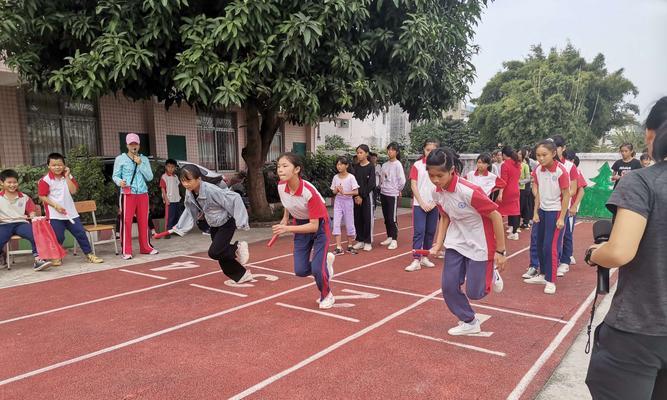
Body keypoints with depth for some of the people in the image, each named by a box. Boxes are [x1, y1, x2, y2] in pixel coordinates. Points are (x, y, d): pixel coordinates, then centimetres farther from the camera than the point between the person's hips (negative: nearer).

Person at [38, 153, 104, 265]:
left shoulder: (68, 177, 9)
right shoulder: (45, 180, -6)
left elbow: (73, 191, -4)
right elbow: (42, 197, -9)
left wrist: (67, 176, -7)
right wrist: (56, 206, -16)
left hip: (71, 212, 4)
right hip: (55, 214, -4)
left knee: (81, 233, 6)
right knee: (58, 237, 1)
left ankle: (89, 254, 13)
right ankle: (55, 257, 20)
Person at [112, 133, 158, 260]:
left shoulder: (144, 159, 12)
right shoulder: (120, 159, 5)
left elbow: (149, 177, 4)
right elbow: (115, 175, 2)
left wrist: (140, 164, -6)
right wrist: (119, 182, -20)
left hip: (143, 194, 3)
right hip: (127, 194, -3)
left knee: (143, 221, 8)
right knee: (126, 221, -7)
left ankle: (146, 247, 20)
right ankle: (126, 251, -4)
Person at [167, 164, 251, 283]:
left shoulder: (211, 190, -30)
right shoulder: (189, 193, -8)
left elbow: (234, 199, -28)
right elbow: (190, 211, 9)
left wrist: (241, 221, -27)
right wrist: (179, 228, 5)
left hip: (226, 223, -7)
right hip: (214, 226, 8)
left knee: (214, 252, -17)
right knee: (221, 255, 10)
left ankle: (237, 248, 9)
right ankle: (242, 275, 29)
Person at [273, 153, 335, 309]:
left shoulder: (309, 191, -34)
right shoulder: (281, 186, -17)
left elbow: (314, 226, -32)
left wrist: (287, 229, -38)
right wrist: (285, 218, 2)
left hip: (319, 225, -5)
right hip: (301, 225, 5)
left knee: (317, 268, -16)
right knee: (300, 271, -1)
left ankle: (327, 296, 16)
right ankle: (325, 260, 31)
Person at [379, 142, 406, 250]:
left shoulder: (398, 164, -10)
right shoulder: (384, 165, 9)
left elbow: (402, 180, -13)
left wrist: (398, 190, -1)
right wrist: (382, 187, 8)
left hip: (393, 195, -6)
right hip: (383, 194, 6)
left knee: (392, 218, -5)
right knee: (386, 218, 12)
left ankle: (394, 240, 3)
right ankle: (389, 237, 24)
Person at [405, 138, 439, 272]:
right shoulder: (417, 165, -2)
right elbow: (413, 185, -4)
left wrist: (434, 202, -5)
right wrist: (422, 203, -10)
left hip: (433, 205, 3)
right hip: (419, 204, -3)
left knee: (430, 232, 9)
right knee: (419, 231, -6)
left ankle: (424, 257, 21)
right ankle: (416, 260, -5)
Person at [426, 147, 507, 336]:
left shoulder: (469, 191, -30)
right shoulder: (437, 193, -8)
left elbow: (496, 216, -20)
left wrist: (500, 251, -15)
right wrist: (438, 244, 0)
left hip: (479, 245, -6)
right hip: (456, 243, 6)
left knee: (474, 292, 1)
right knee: (449, 286, 0)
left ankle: (491, 275, 35)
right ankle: (470, 323, 23)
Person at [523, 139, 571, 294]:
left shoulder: (561, 171, -18)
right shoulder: (538, 171, -2)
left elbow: (566, 195, -13)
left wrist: (561, 218, -15)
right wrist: (535, 212, 4)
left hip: (556, 211, -6)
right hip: (542, 210, 6)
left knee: (550, 246, -6)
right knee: (540, 244, 12)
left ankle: (551, 281, 7)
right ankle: (543, 275, 28)